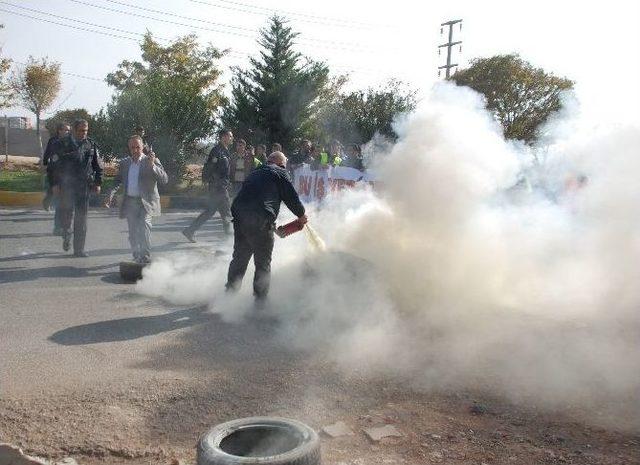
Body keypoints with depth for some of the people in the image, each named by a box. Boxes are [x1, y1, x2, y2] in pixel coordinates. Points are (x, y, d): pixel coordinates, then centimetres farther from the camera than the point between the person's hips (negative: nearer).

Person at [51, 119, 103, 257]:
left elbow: (98, 166, 14)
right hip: (66, 184, -2)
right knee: (67, 211, -6)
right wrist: (55, 184, -6)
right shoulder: (63, 144, 1)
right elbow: (55, 165, 0)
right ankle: (66, 234, 26)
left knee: (81, 217, 2)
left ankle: (79, 249, 8)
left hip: (84, 185, 2)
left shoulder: (91, 145, 9)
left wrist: (98, 183, 7)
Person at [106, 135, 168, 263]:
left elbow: (164, 179, -11)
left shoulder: (152, 161, -1)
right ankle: (137, 258, 23)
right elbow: (118, 181, 20)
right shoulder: (124, 163, 13)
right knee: (133, 233, 8)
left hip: (146, 201, -4)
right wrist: (111, 195, 4)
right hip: (130, 202, 5)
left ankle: (146, 256, -21)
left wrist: (152, 165, -23)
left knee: (144, 225, -25)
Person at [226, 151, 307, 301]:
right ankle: (260, 300, 8)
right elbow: (291, 197, 0)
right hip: (260, 221, -7)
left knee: (239, 259, 19)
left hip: (239, 216, 7)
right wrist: (301, 215, 19)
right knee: (263, 263, 4)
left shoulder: (256, 173, 28)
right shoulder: (280, 173, 6)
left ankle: (230, 294, 26)